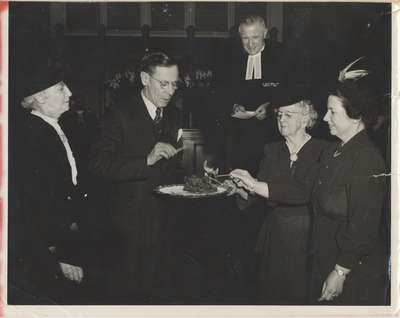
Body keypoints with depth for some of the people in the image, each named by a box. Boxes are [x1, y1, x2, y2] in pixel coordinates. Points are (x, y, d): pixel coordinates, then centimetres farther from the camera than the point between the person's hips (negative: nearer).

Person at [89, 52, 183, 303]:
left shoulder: (171, 116, 10)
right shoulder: (121, 115, -10)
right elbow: (99, 164, -20)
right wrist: (146, 161, -28)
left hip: (166, 218, 5)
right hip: (135, 221, -5)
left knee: (161, 288, 13)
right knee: (134, 291, 4)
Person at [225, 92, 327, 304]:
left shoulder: (321, 151, -7)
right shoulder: (272, 150, 9)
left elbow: (306, 192, -22)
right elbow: (255, 193, 2)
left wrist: (257, 185, -26)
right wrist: (239, 189, -20)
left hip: (307, 237, -4)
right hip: (273, 237, 4)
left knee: (300, 295, 4)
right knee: (268, 294, 9)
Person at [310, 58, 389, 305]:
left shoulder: (367, 160, -23)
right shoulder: (334, 152, 3)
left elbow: (363, 228, -22)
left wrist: (340, 273, -17)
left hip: (356, 273, -8)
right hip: (326, 261, 8)